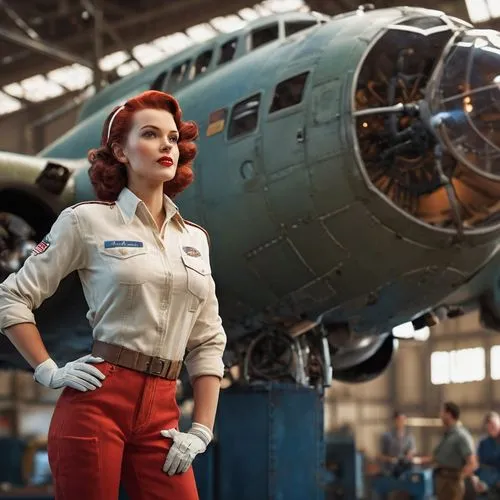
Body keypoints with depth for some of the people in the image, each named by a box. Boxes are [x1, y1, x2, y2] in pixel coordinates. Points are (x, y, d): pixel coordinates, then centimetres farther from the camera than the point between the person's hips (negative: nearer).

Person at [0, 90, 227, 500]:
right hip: (97, 402, -4)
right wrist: (49, 372, -5)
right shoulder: (88, 220, -1)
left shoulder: (195, 239, 13)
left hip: (161, 412, 4)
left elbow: (209, 341, 13)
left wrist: (201, 431, 5)